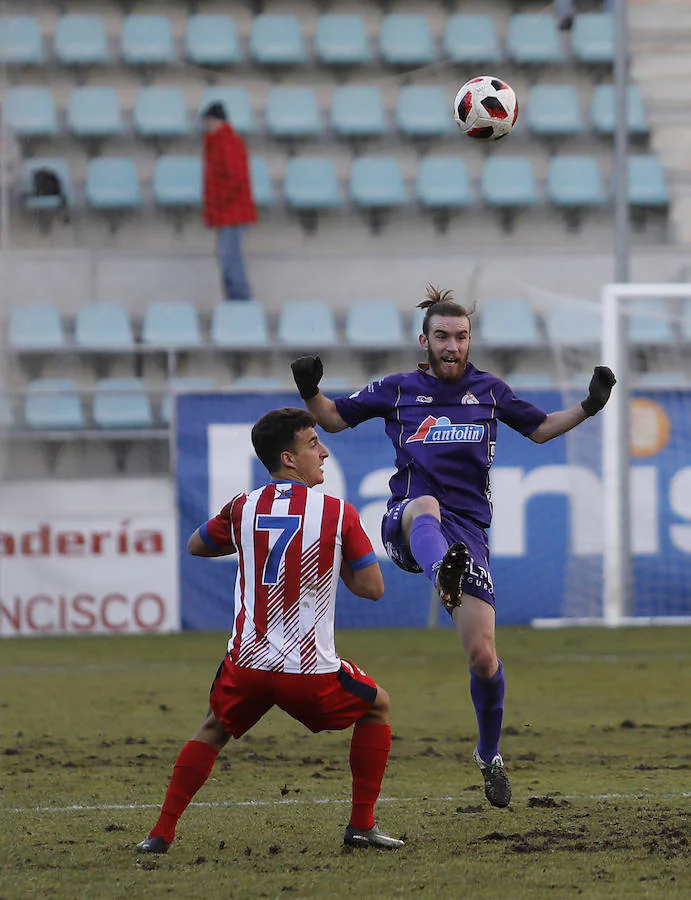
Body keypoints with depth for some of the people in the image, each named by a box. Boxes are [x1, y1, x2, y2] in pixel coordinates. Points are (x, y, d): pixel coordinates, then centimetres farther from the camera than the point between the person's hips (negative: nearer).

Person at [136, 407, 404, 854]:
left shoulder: (242, 509, 4)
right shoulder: (339, 514, -6)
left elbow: (196, 546, 24)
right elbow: (373, 588, -2)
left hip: (247, 665, 3)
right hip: (311, 671, -3)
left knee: (214, 729, 30)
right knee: (377, 707, 24)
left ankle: (162, 832, 19)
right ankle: (362, 825, 19)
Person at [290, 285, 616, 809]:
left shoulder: (489, 391, 12)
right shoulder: (398, 391, 9)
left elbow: (540, 429, 27)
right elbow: (335, 418, 18)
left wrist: (589, 406, 11)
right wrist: (311, 392, -3)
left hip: (469, 532, 1)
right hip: (406, 526, -1)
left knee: (483, 655, -8)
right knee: (425, 506, -42)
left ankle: (490, 755, 19)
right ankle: (443, 575, -79)